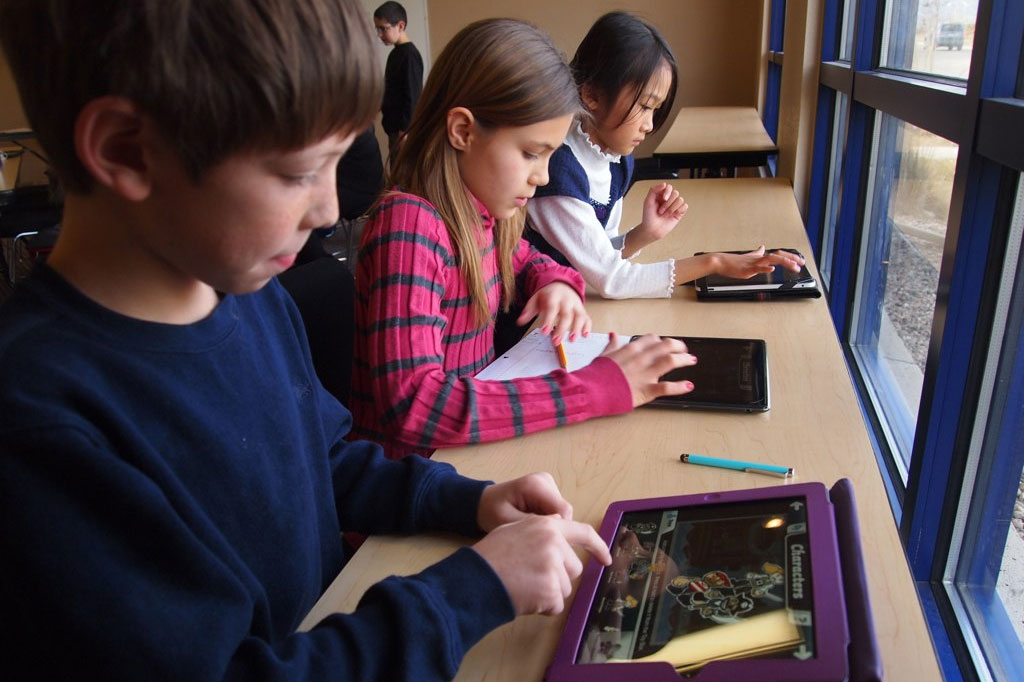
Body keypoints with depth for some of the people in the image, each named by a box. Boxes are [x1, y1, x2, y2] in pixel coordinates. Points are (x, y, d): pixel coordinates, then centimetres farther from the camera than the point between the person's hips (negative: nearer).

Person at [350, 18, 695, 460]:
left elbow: (524, 260, 21)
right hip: (412, 466, -7)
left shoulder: (483, 213, -1)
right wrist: (596, 389, -30)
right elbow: (412, 407, -31)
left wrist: (557, 283, -3)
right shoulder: (408, 225, -22)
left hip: (469, 443, 7)